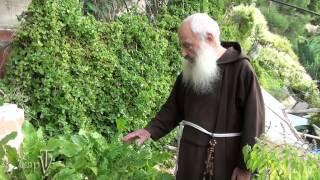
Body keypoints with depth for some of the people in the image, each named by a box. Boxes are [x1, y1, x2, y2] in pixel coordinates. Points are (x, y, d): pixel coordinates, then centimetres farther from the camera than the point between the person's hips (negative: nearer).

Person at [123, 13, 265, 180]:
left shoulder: (241, 69, -13)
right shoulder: (190, 70, 6)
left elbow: (254, 120, -13)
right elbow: (174, 107, 13)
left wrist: (246, 165, -12)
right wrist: (151, 130, -2)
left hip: (227, 159, -5)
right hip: (191, 158, 5)